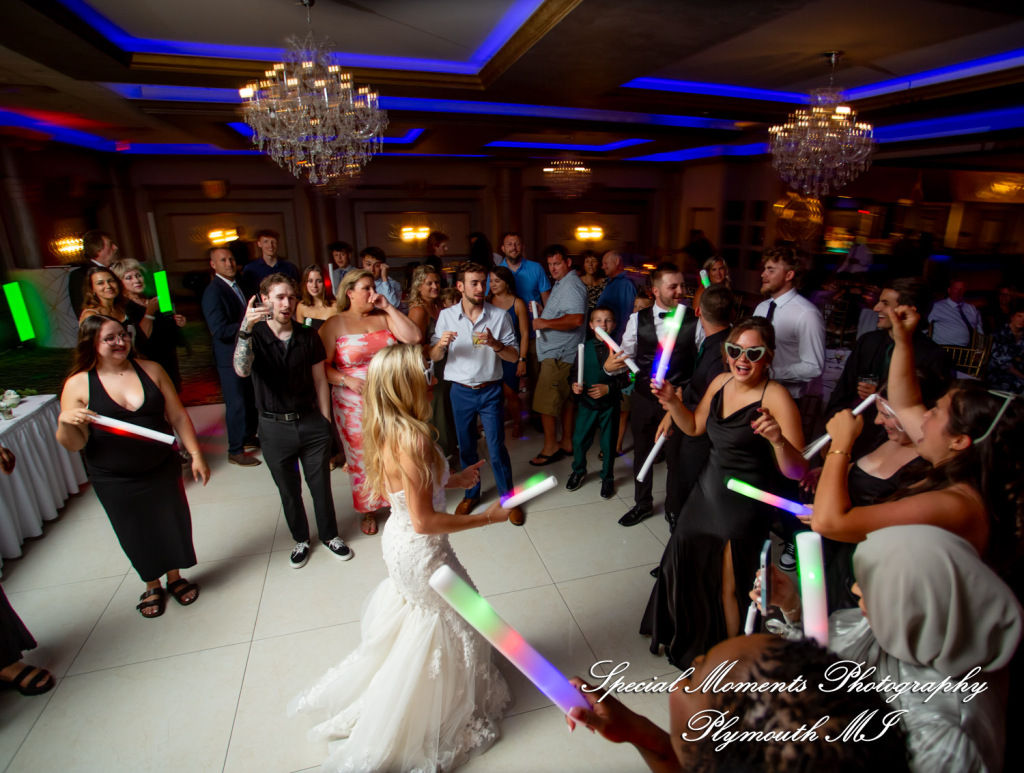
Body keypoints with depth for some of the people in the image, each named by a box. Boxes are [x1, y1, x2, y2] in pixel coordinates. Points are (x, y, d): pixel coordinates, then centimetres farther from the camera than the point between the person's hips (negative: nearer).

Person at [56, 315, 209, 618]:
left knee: (172, 525, 13)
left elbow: (178, 416, -1)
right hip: (114, 482, -1)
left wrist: (196, 454, -6)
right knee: (137, 535, 15)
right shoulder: (78, 385, -9)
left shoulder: (151, 370, -4)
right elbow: (74, 444, -6)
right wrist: (64, 422, -27)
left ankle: (175, 577, 39)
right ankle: (152, 585, 40)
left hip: (162, 470, 1)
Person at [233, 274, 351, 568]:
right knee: (289, 490, 15)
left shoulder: (308, 337, -1)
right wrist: (246, 329, -39)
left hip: (310, 421, 1)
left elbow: (320, 381, 4)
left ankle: (329, 535, 33)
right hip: (274, 426, -1)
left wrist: (325, 422, 3)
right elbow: (242, 371, -26)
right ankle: (301, 539, 36)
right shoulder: (254, 336, -6)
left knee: (321, 485, 11)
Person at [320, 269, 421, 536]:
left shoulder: (384, 317, 4)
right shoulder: (334, 324, -3)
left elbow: (413, 337, -11)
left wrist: (389, 307, -8)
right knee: (362, 457, 10)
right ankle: (368, 510, 30)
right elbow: (323, 366, -6)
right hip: (355, 402, -2)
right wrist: (346, 380, -21)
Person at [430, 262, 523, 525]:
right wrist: (441, 344, -22)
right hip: (460, 391, 2)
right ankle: (471, 493, 35)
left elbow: (514, 356, -5)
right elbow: (433, 356, 0)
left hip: (490, 391, -1)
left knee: (497, 447, 2)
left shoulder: (499, 316, -5)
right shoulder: (446, 316, -1)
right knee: (466, 447, 14)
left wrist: (495, 344, -24)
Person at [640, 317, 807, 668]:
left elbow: (797, 472, -24)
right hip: (708, 490, 7)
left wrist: (779, 440, -43)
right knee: (688, 565, 23)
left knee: (728, 586, 10)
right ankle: (688, 638, 52)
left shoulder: (776, 396, -22)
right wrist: (673, 402, -4)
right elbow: (695, 427, 12)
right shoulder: (721, 382, -2)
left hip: (744, 504, -7)